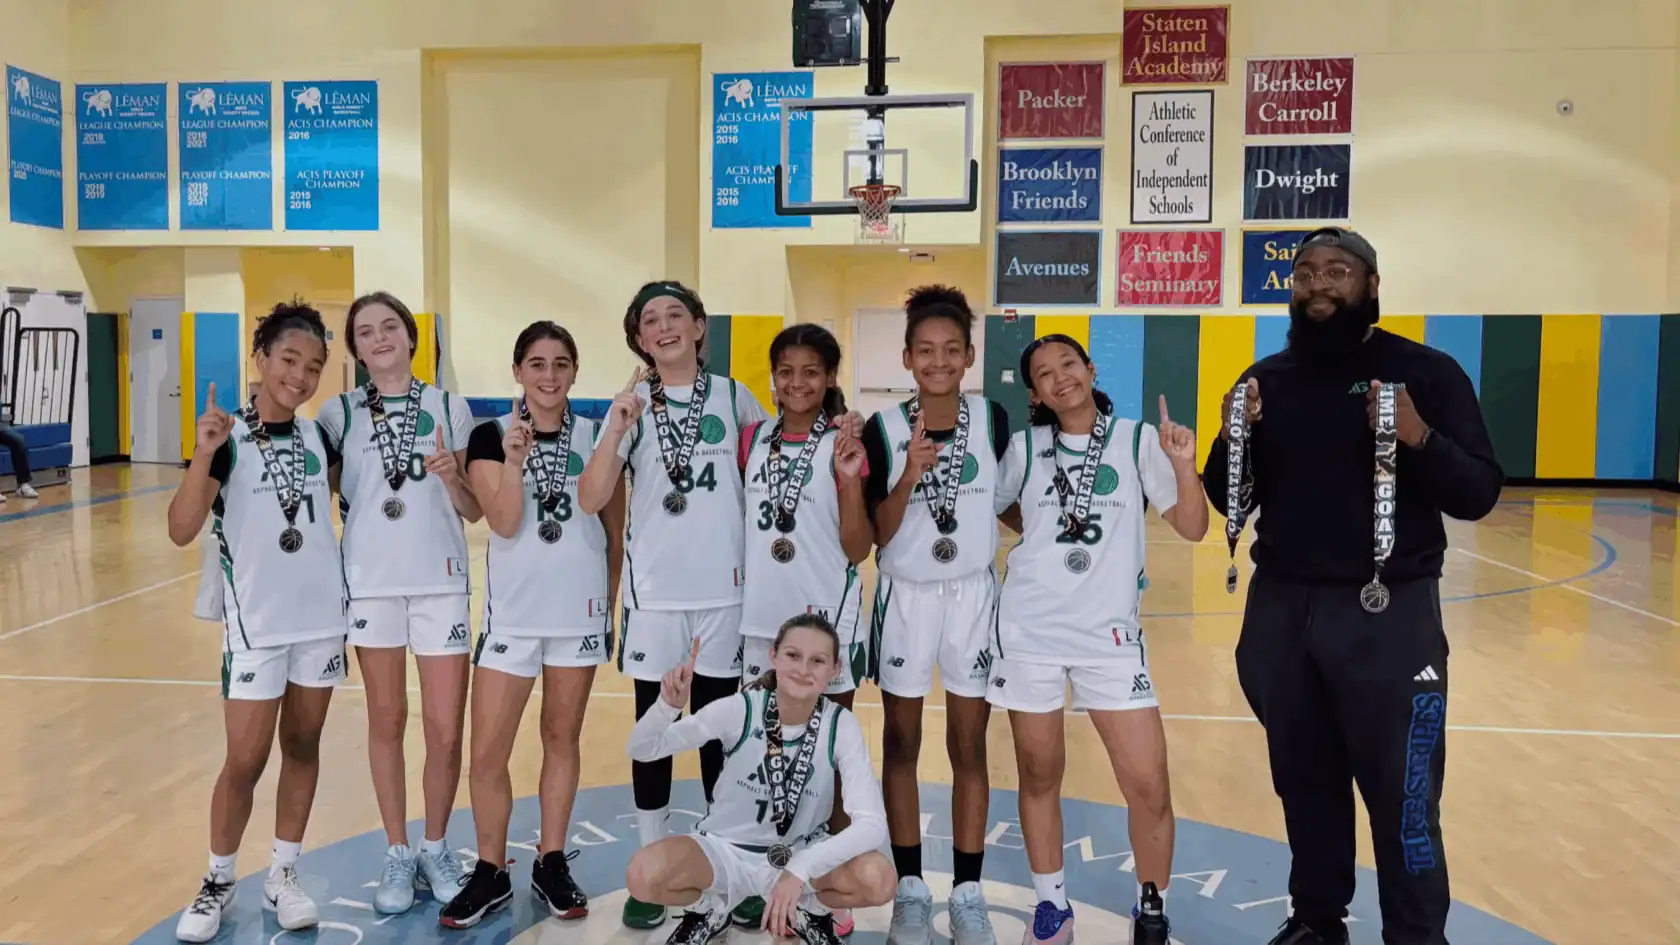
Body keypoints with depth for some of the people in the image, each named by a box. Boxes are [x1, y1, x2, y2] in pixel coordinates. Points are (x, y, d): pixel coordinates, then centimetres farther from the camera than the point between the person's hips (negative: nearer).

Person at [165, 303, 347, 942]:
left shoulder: (319, 435, 2)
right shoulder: (227, 439, -11)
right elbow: (181, 531, -20)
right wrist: (203, 455, -33)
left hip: (323, 614, 4)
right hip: (256, 622, -4)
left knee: (303, 746, 12)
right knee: (245, 760, 0)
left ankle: (283, 876, 25)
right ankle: (218, 883, 21)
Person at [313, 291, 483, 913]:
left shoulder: (450, 409, 4)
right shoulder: (338, 413, 4)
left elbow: (473, 512, 4)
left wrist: (452, 478, -15)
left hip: (441, 580, 0)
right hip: (371, 581, 0)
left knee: (446, 730, 0)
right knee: (387, 721, 9)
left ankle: (435, 850, 21)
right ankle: (397, 856, 23)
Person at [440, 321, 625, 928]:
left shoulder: (599, 438, 2)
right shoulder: (491, 436, -2)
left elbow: (617, 534, 8)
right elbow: (503, 523, -12)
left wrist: (619, 606, 6)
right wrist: (514, 457, -24)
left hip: (580, 612, 1)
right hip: (512, 612, -1)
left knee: (562, 739, 12)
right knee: (487, 753, 1)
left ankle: (551, 864, 26)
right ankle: (490, 874, 19)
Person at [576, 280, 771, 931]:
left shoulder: (733, 397, 3)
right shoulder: (631, 404, 0)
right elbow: (590, 502, -9)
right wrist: (616, 431, -21)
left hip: (725, 588, 1)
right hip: (653, 590, 0)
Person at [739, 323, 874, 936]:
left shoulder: (842, 445, -5)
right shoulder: (752, 439, 6)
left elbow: (857, 549, -10)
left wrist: (850, 479, -21)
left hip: (827, 620, -4)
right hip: (760, 619, 4)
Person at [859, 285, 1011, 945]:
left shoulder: (993, 420, -5)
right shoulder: (883, 430, -9)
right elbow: (875, 534, -11)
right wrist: (908, 479, -24)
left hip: (973, 595, 1)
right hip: (906, 598, 0)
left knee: (969, 747, 7)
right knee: (901, 744, 8)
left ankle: (968, 892, 18)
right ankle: (911, 889, 22)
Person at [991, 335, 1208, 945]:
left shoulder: (1137, 439, -1)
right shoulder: (1025, 446, 3)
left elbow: (1193, 528, -4)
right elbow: (998, 507, 20)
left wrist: (1184, 465, -19)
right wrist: (1045, 538, 6)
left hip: (1110, 632, -1)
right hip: (1030, 628, 1)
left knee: (1149, 786, -3)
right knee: (1039, 777, 10)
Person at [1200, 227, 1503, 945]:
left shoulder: (1426, 372, -2)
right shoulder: (1266, 379, 8)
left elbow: (1479, 495, -6)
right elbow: (1229, 503, 10)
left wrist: (1419, 439, -23)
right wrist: (1232, 440, -10)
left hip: (1388, 613, -3)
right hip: (1280, 609, 4)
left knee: (1401, 799, 0)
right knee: (1304, 783, 14)